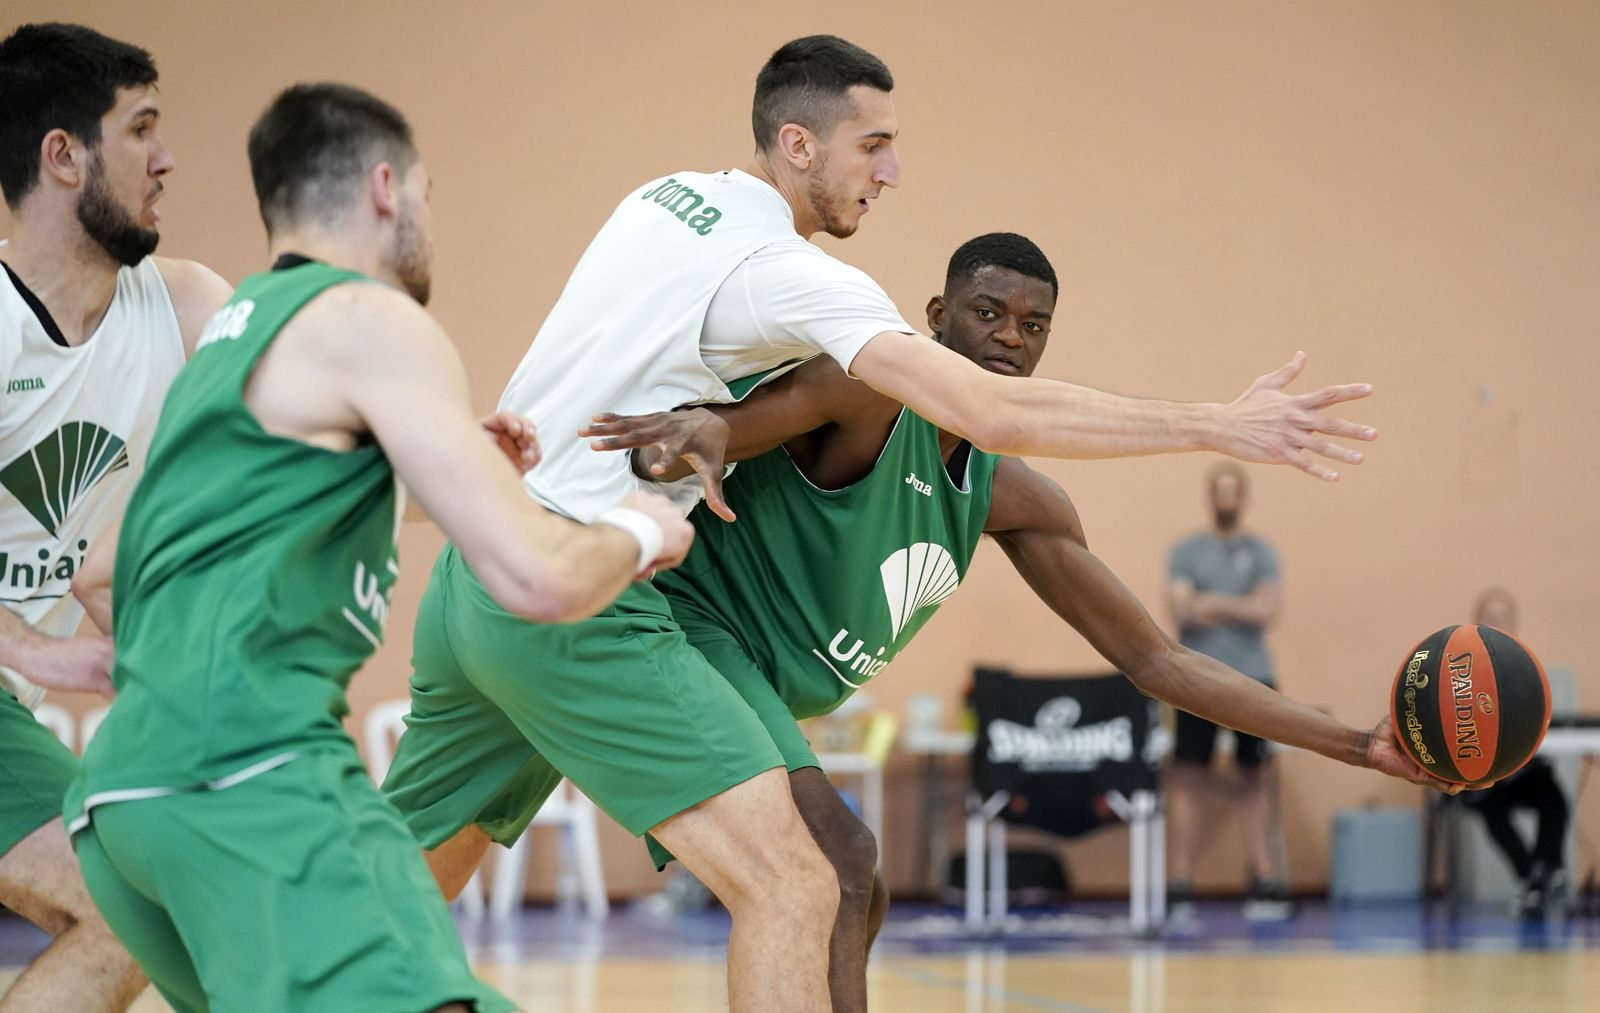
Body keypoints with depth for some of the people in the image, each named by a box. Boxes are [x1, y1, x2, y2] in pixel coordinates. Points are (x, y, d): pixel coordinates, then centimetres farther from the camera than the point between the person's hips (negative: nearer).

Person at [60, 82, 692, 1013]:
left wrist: (452, 462, 37)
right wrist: (637, 535, 13)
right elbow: (538, 578, -8)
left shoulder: (235, 330, 26)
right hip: (248, 762, -10)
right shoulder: (371, 319, 0)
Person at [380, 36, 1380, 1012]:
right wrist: (1221, 425, -21)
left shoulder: (663, 198, 13)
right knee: (791, 886, -16)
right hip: (576, 606, -10)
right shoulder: (784, 269, -13)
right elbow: (993, 414, -22)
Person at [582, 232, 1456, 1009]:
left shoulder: (1011, 499, 6)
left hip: (757, 690, 10)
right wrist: (701, 432, -53)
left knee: (852, 900, 21)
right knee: (840, 867, -26)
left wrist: (1363, 749, 1)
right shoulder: (874, 386, -17)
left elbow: (1154, 661, 8)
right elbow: (664, 444, -26)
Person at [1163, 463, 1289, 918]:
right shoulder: (1186, 551, 6)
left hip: (1252, 679, 1)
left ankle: (1264, 877, 5)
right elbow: (1182, 608, -6)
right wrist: (1242, 608, -12)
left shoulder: (1261, 553, 8)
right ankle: (1181, 881, -4)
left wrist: (1213, 602, -12)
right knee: (1186, 777, -5)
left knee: (1256, 778, 3)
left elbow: (1270, 608, -5)